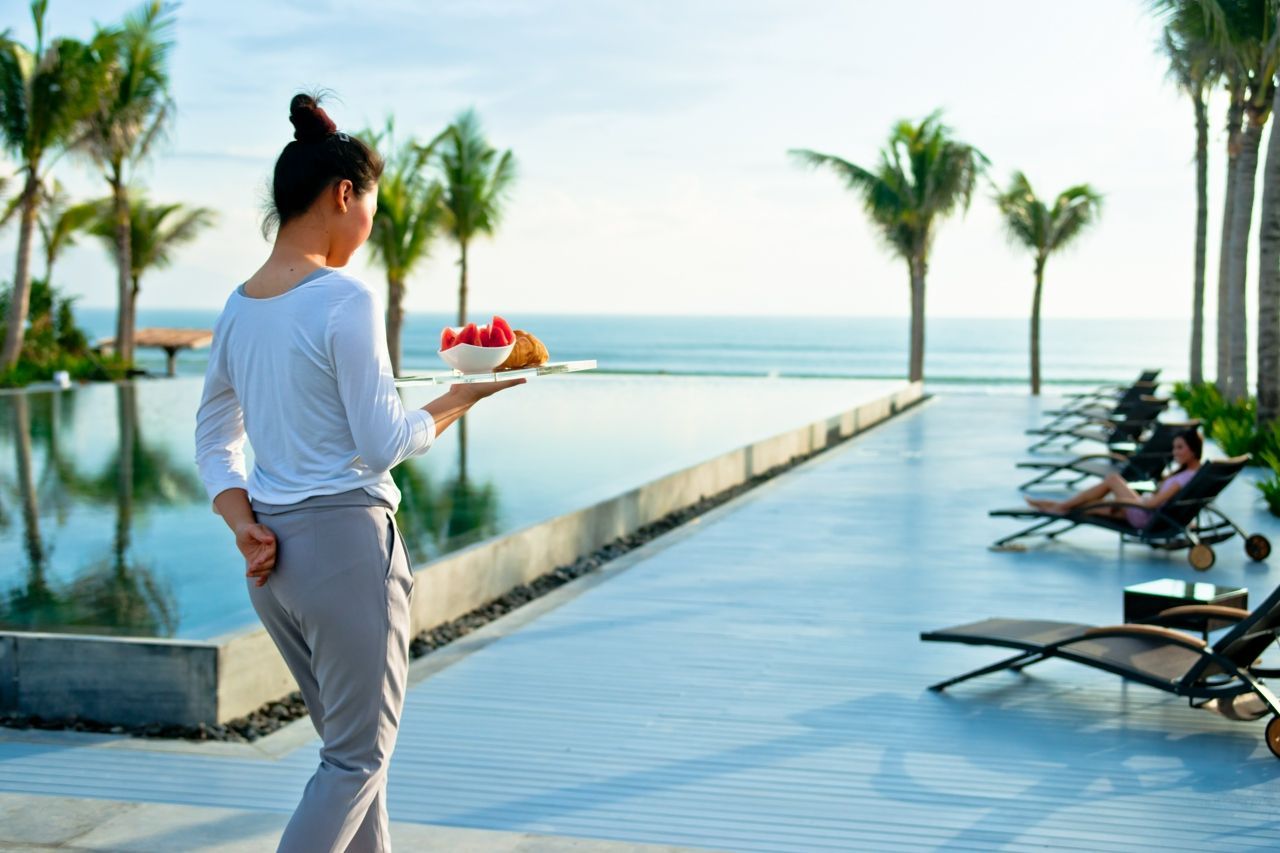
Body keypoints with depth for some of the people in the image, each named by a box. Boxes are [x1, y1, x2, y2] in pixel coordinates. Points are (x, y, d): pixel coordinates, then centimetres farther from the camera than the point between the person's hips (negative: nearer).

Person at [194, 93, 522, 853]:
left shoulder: (239, 308, 9)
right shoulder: (346, 301, -15)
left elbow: (213, 438, 13)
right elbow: (384, 445, -15)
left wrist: (244, 525, 4)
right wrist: (462, 398, 0)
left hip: (274, 554, 8)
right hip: (346, 540, -8)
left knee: (349, 741, 21)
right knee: (360, 756, 5)